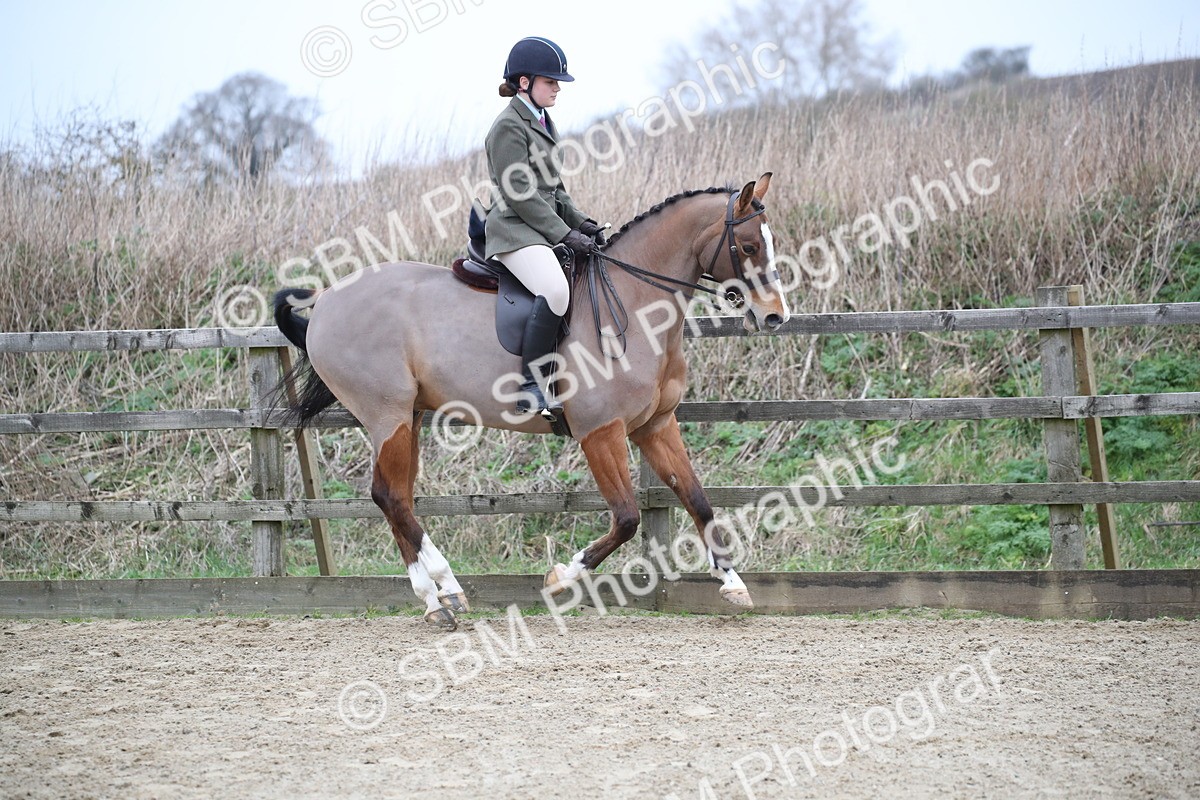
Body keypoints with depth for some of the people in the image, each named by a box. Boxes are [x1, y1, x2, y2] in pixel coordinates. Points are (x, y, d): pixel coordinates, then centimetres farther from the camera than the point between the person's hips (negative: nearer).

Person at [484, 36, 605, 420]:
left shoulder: (542, 125, 20)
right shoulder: (509, 126, -10)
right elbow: (519, 195, -16)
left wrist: (580, 222, 8)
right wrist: (565, 234, -16)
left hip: (544, 228, 11)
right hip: (515, 230, -11)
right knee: (555, 290, -33)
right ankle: (531, 389, -31)